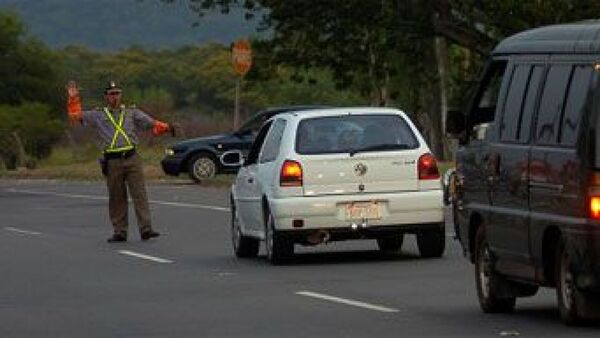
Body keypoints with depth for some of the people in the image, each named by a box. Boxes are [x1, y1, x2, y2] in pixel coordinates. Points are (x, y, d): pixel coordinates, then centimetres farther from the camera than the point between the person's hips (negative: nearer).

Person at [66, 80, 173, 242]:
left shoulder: (131, 113, 14)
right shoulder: (98, 115, 13)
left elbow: (151, 123, 8)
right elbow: (75, 116, 11)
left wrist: (165, 127, -9)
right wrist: (73, 99, 0)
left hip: (132, 158, 0)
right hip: (112, 161, 0)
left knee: (139, 194, -8)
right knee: (117, 198, 4)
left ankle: (146, 229, -11)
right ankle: (119, 232, 11)